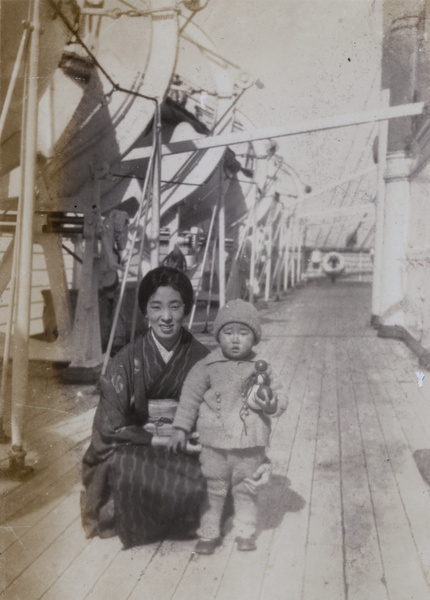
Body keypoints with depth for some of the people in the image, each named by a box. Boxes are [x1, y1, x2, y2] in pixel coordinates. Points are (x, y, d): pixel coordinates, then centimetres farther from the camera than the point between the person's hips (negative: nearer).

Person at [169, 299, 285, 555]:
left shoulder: (260, 368, 1)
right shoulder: (207, 367, -4)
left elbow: (280, 405, 4)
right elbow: (190, 397, 0)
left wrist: (269, 401, -18)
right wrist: (181, 428, -3)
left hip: (250, 447, 1)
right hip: (214, 446, -1)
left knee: (246, 491, 15)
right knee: (212, 490, 11)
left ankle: (246, 532, 33)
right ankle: (209, 533, 28)